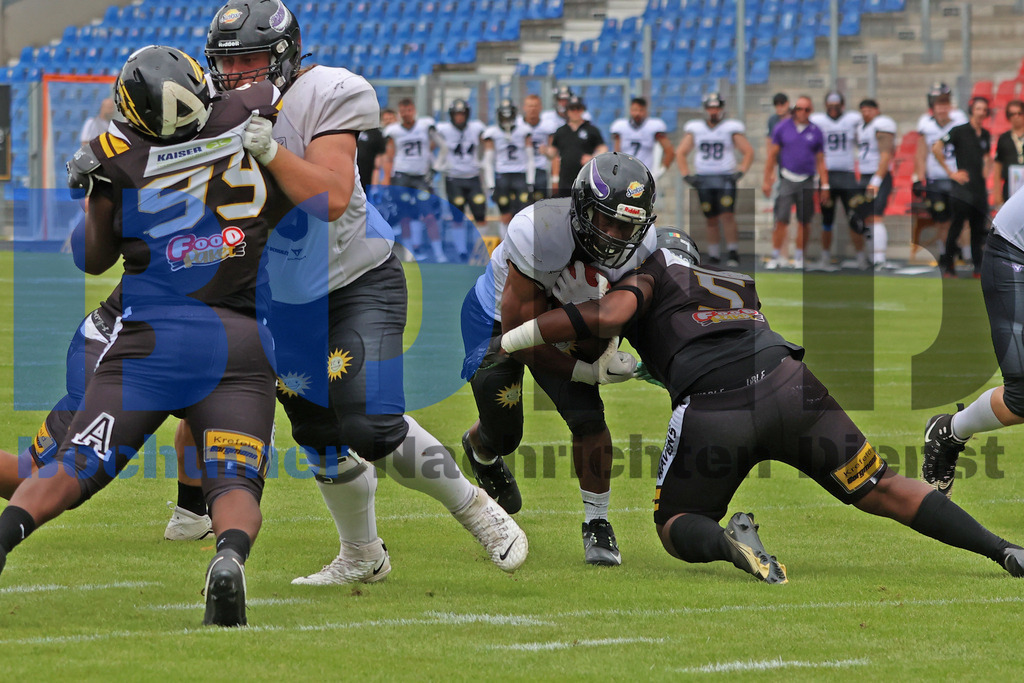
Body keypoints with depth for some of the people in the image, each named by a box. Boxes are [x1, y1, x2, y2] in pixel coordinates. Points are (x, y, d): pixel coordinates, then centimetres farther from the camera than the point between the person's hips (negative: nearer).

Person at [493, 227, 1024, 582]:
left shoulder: (650, 274, 19)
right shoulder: (738, 286, 35)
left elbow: (611, 315, 0)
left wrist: (515, 338, 8)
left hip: (713, 412, -4)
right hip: (788, 383, 4)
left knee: (676, 527, 16)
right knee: (880, 491, 15)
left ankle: (727, 542, -18)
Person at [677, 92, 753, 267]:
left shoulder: (731, 129, 2)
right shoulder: (695, 129, 9)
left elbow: (748, 152, 3)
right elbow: (681, 153, 14)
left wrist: (740, 172, -9)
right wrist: (686, 175, 2)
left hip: (725, 179, -3)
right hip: (703, 180, 3)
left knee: (728, 216, -14)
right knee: (711, 220, 4)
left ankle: (732, 253, -10)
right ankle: (714, 256, 10)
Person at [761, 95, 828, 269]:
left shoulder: (815, 132, 6)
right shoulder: (783, 128, 2)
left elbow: (820, 161, 11)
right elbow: (772, 155, 5)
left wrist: (824, 186, 6)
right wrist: (767, 181, 2)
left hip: (806, 182, 2)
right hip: (787, 180, -2)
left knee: (804, 222, 4)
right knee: (781, 220, -8)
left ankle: (799, 257, 15)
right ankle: (776, 256, 0)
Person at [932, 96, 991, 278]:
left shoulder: (986, 135, 15)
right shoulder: (959, 131, -3)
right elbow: (936, 149, -9)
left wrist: (986, 170, 12)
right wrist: (950, 173, -8)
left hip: (980, 187, 6)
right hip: (963, 187, -6)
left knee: (979, 229, 5)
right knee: (957, 226, -7)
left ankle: (978, 268, 8)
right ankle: (948, 267, -1)